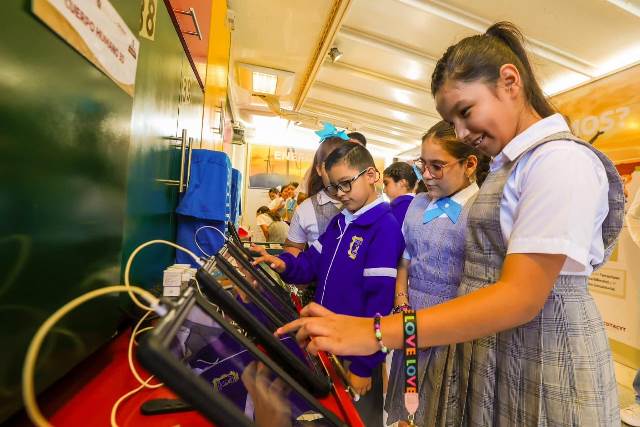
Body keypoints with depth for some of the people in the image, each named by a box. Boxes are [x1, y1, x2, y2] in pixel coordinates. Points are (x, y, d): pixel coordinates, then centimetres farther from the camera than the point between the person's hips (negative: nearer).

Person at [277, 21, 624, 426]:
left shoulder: (561, 159, -17)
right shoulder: (514, 163, 12)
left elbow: (520, 297, -26)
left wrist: (376, 332, -32)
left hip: (542, 357, -8)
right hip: (493, 347, 8)